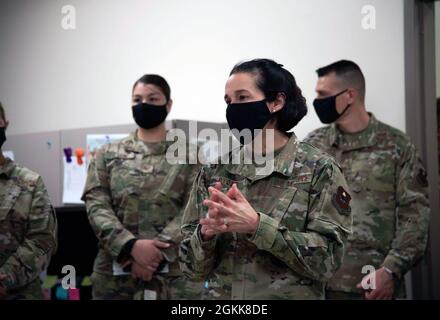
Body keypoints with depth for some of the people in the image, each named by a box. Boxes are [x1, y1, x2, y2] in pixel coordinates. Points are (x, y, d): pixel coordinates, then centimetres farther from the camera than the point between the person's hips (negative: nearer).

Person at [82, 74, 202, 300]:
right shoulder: (107, 155, 9)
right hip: (114, 274, 1)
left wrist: (158, 252, -18)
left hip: (174, 274, -1)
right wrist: (132, 246, -17)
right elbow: (96, 206, -2)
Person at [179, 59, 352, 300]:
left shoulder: (319, 170, -9)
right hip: (217, 294, 3)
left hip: (290, 294, -2)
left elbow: (327, 257, -16)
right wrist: (206, 233, -21)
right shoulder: (214, 171, -1)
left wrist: (257, 225, -25)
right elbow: (191, 266, -1)